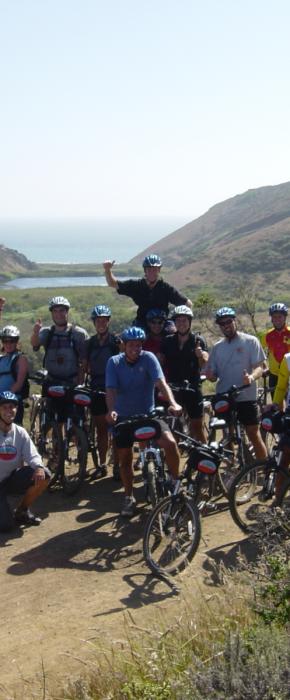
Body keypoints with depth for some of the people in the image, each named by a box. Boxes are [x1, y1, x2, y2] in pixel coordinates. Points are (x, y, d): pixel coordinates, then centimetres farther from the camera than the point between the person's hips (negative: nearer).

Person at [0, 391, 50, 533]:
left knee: (44, 475, -20)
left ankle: (22, 511, 2)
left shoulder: (20, 432, 0)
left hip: (12, 479, 5)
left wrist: (39, 467, -30)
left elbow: (32, 456, -7)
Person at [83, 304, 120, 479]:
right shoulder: (90, 343, 8)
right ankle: (102, 465, 17)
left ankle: (117, 465, 6)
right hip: (96, 388, 4)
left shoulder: (116, 342, -4)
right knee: (100, 428, 9)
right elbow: (85, 367, 10)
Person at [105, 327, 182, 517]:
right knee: (125, 458, 8)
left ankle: (176, 483, 0)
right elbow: (111, 390, -19)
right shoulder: (114, 362, -9)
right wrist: (111, 410, -39)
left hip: (148, 413, -1)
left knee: (170, 443, -22)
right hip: (124, 416, 1)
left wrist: (173, 403, -42)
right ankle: (129, 498, 27)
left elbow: (161, 383, -25)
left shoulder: (148, 358, -13)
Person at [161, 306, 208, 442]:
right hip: (172, 389, 2)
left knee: (197, 426, 2)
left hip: (192, 389, -2)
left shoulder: (198, 340, -1)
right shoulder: (168, 341, 4)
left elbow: (204, 363, -14)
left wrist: (201, 355, -36)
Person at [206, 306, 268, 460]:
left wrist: (252, 377, -28)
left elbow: (259, 366, -6)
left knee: (254, 435, -2)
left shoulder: (250, 341, -1)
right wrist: (209, 375, -11)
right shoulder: (217, 347, 11)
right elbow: (213, 376, 13)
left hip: (246, 397, -4)